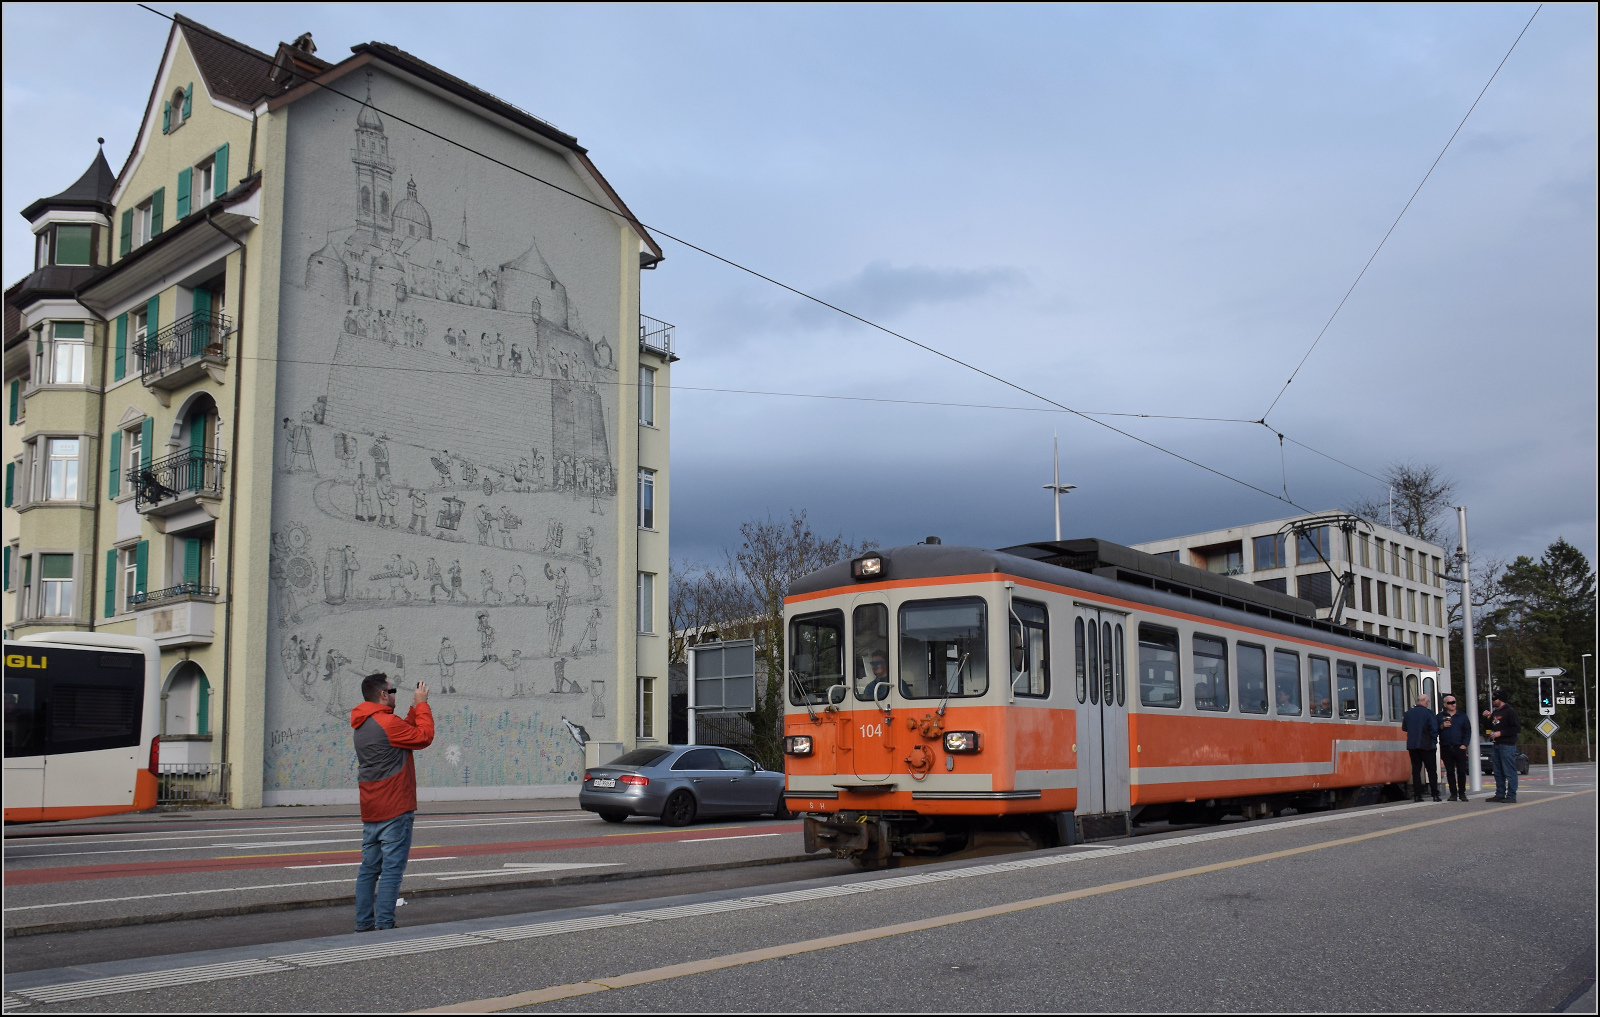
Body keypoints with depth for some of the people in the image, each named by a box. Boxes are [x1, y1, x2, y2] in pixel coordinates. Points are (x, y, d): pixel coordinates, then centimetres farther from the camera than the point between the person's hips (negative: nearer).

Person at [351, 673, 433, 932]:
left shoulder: (362, 724, 14)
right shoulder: (387, 722, -16)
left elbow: (406, 733, 17)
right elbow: (424, 736, -10)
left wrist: (415, 707, 16)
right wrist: (422, 704, -1)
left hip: (370, 811, 9)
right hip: (394, 809, -9)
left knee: (369, 867, 11)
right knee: (392, 867, -6)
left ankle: (363, 923, 14)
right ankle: (384, 925, -7)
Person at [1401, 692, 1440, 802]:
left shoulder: (1408, 713, 6)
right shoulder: (1428, 713, -8)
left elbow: (1404, 728, 14)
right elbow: (1434, 728, -12)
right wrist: (1434, 741, 1)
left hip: (1412, 745, 4)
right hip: (1426, 745, -4)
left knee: (1416, 770, 7)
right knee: (1431, 769, 3)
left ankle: (1417, 795, 3)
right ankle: (1435, 795, -1)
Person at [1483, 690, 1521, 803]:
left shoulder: (1510, 712, -7)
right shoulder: (1494, 712, 19)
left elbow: (1517, 729, -14)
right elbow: (1491, 727, 27)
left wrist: (1500, 733, -15)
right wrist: (1487, 717, 10)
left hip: (1507, 745, -9)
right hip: (1497, 745, 9)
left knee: (1509, 772, -8)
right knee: (1498, 772, 11)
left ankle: (1511, 795, -7)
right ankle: (1500, 794, 16)